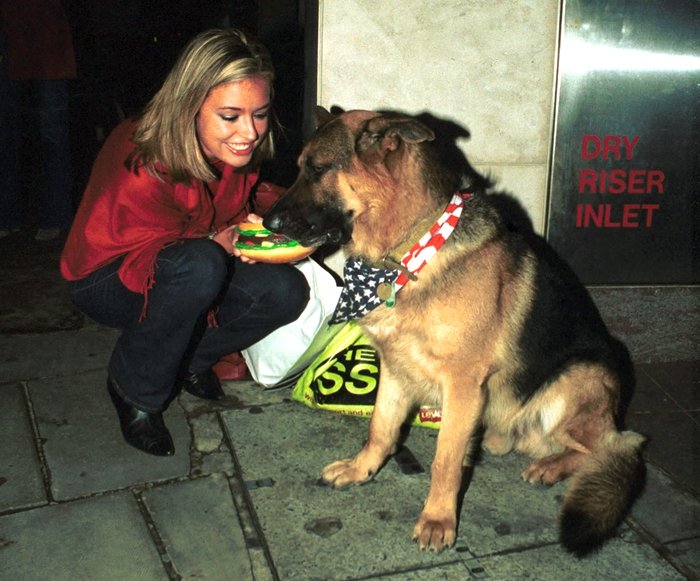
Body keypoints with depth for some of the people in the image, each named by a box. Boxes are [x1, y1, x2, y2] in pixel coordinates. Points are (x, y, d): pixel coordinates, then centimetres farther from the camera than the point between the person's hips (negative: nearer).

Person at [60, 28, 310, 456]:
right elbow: (142, 263, -26)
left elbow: (238, 208, 6)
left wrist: (250, 227, -18)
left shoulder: (234, 149, -13)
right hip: (109, 280, -6)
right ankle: (135, 390, -15)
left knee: (288, 292, -18)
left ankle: (186, 361, 5)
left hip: (180, 274, 6)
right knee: (200, 264, -40)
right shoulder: (143, 169, -34)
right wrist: (218, 243, -37)